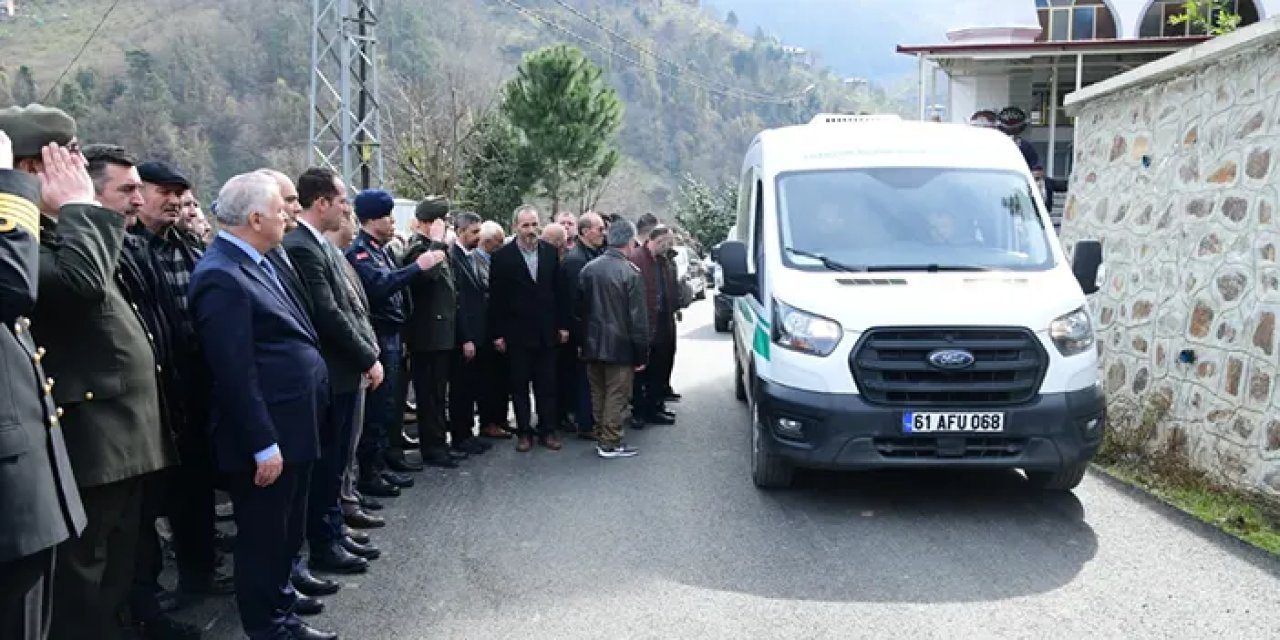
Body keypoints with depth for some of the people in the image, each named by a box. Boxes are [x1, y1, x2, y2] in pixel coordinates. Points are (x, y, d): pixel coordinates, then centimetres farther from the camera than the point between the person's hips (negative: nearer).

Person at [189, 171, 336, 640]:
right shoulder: (221, 276, -20)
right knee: (264, 536, 6)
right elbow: (235, 373, -23)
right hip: (267, 437, -10)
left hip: (292, 428, 10)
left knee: (287, 530, 22)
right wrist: (263, 445, -22)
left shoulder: (256, 262, 11)